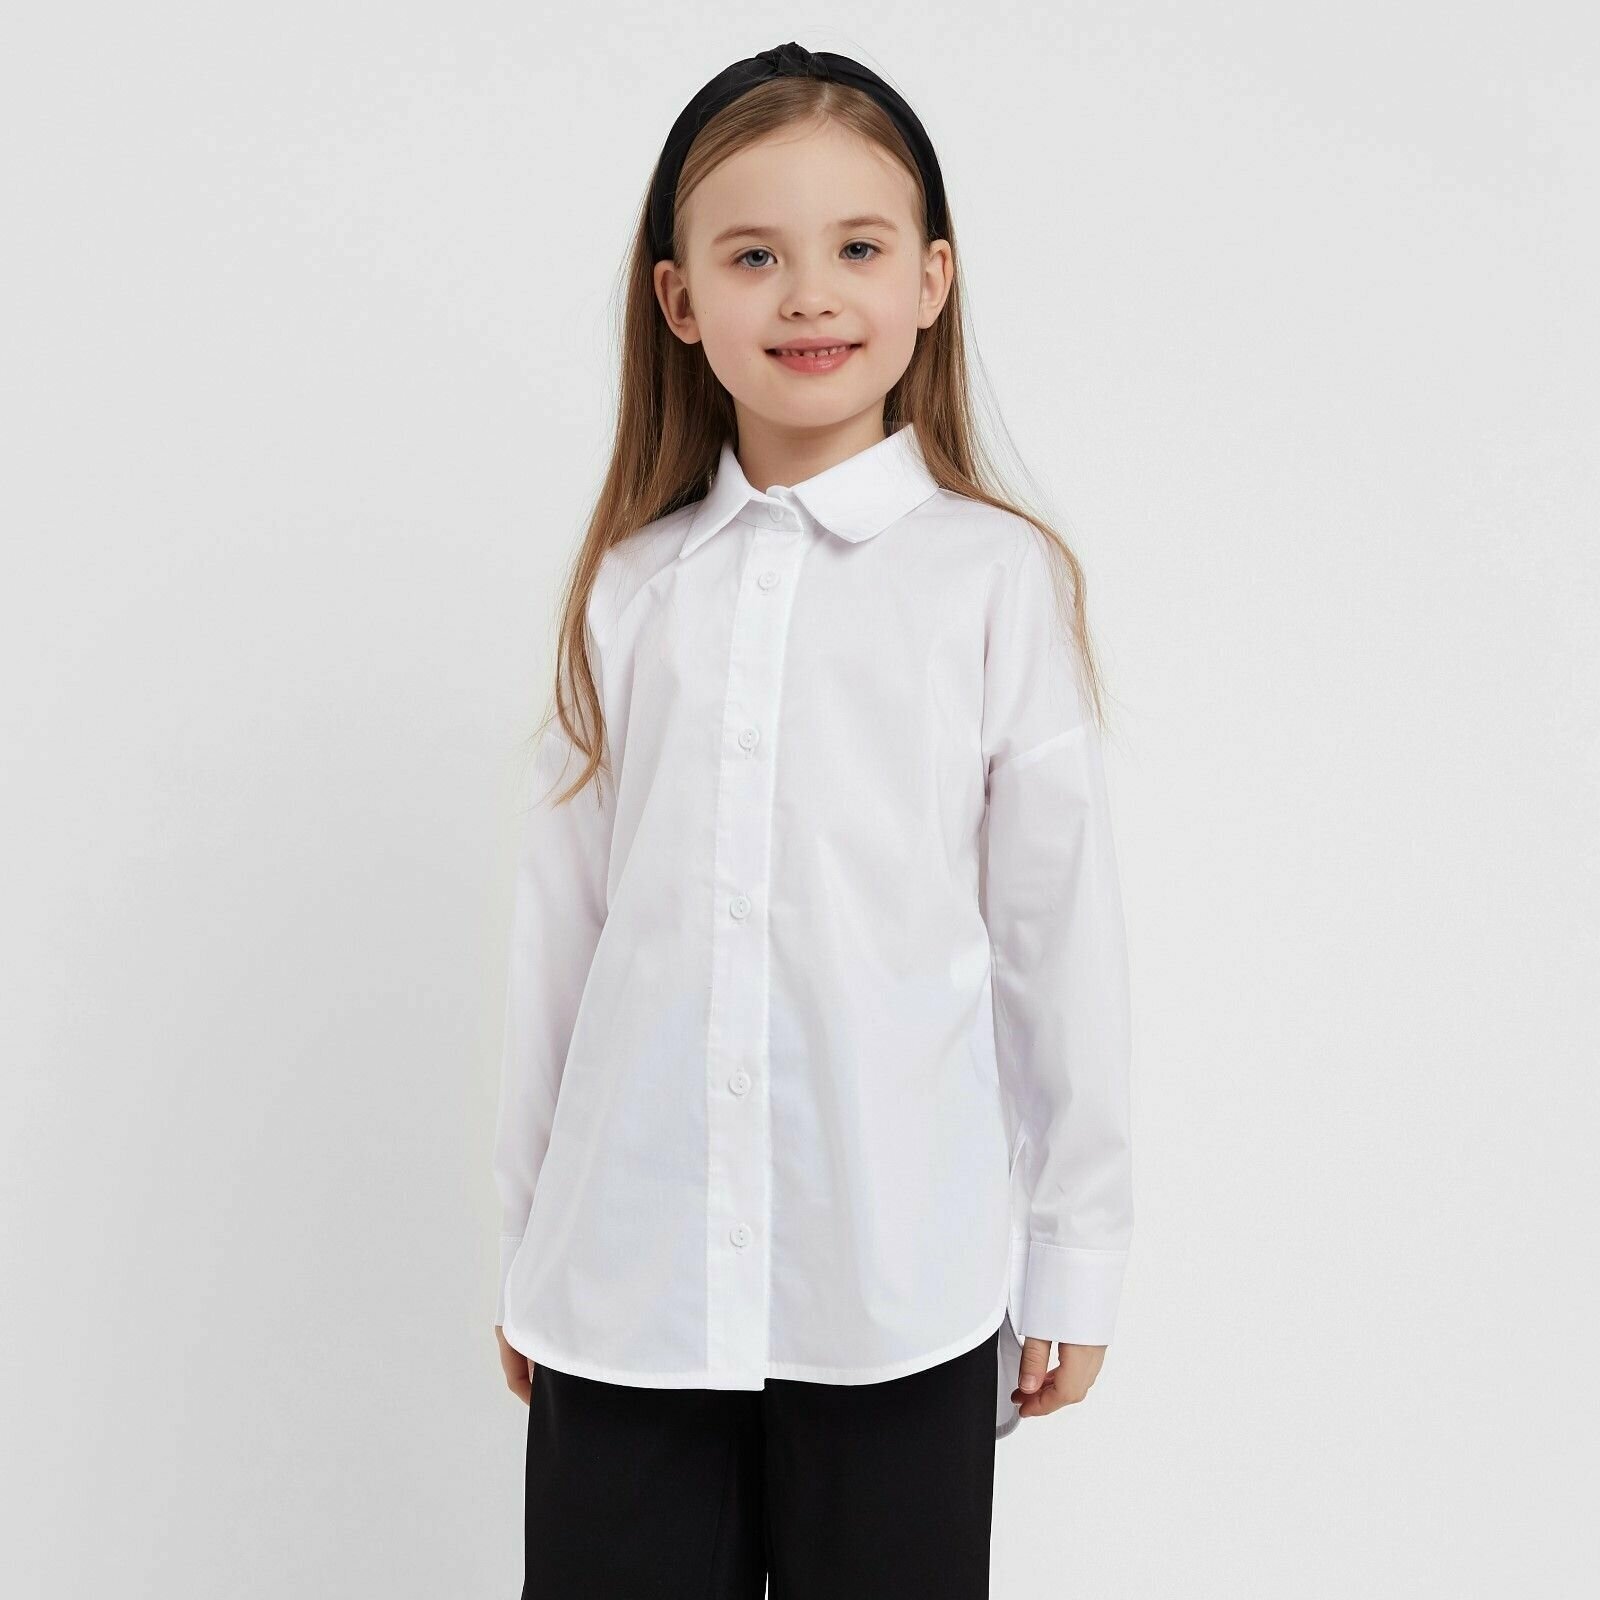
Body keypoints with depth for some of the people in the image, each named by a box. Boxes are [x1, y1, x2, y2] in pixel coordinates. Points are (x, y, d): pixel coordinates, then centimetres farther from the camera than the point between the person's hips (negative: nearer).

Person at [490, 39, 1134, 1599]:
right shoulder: (628, 584, 4)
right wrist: (524, 1247, 12)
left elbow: (1060, 935, 0)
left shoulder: (1000, 577, -3)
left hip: (901, 1291, -2)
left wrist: (1075, 1264, 4)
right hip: (622, 1284, 2)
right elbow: (559, 926, 8)